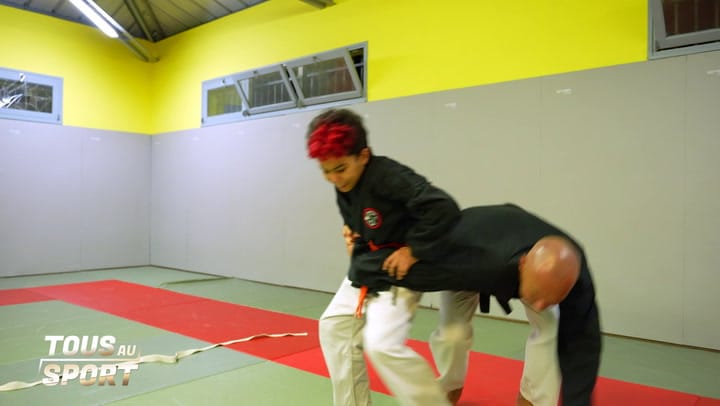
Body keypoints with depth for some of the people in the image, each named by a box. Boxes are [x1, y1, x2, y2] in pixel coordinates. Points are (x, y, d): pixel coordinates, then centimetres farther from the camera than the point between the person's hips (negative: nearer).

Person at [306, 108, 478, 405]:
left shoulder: (387, 175, -30)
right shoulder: (344, 187, -3)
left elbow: (444, 208, -38)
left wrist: (413, 250, -31)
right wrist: (352, 238, -6)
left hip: (400, 267, -9)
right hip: (369, 263, 9)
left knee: (381, 344, -21)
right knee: (334, 325, 9)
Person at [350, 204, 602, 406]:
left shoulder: (570, 271, -39)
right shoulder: (476, 265, -51)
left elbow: (581, 342, -30)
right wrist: (362, 268, -23)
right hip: (464, 251, -2)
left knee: (549, 326, -14)